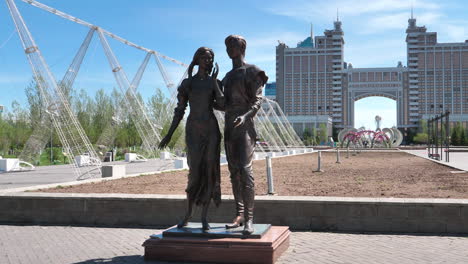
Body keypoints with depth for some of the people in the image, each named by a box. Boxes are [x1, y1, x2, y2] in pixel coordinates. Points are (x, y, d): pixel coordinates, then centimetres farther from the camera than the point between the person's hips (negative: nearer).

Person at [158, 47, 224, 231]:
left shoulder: (215, 82, 10)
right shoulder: (187, 83, 8)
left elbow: (222, 105, -6)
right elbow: (179, 111, 8)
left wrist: (214, 82, -5)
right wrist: (169, 134, 2)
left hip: (211, 129, 1)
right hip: (193, 130, -1)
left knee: (210, 171, -3)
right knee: (195, 173, -7)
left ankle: (204, 216, 6)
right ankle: (188, 213, 12)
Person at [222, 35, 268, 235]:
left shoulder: (251, 72, 0)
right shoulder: (228, 76, 23)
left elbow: (258, 100, -11)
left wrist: (246, 116, -28)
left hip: (244, 128, -8)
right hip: (229, 128, 8)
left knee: (245, 170, -19)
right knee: (234, 173, 6)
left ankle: (249, 219, -19)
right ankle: (239, 215, 10)